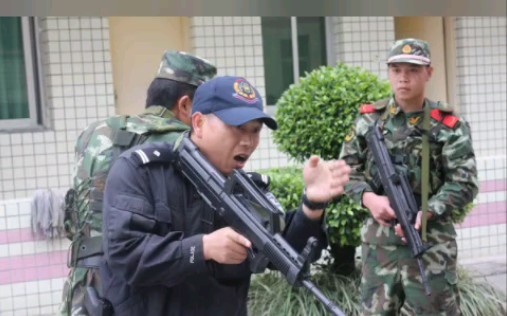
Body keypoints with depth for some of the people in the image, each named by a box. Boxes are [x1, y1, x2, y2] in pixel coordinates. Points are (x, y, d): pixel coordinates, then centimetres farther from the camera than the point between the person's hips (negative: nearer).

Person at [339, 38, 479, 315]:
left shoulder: (449, 125, -4)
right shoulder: (369, 120, 4)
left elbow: (464, 184, -7)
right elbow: (346, 169, 8)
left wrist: (425, 212, -21)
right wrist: (368, 197, -11)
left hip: (430, 240, -2)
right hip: (379, 238, 3)